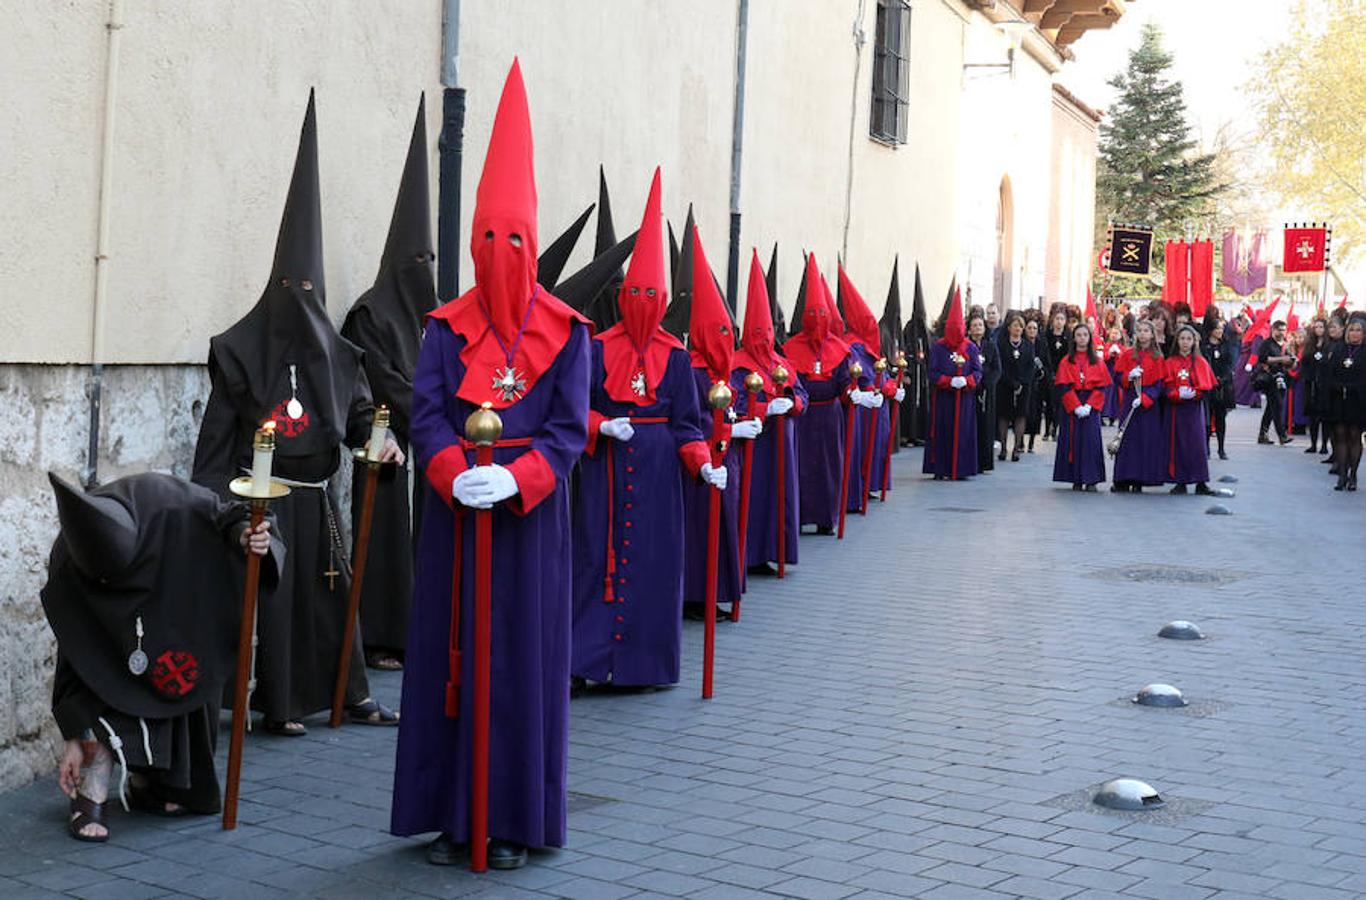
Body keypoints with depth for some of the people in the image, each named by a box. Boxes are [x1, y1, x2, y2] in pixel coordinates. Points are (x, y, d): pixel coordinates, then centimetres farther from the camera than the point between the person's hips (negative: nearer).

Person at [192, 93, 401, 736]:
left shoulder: (335, 351, 8)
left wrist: (380, 438, -13)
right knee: (274, 593, -1)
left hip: (315, 496, 5)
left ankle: (351, 695, 20)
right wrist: (208, 498, -13)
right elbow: (218, 429, -7)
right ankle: (279, 704, 10)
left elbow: (360, 411, 10)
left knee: (330, 590, 10)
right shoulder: (240, 349, -6)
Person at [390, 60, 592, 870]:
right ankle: (454, 815, 14)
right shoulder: (448, 327, 6)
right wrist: (455, 475, -21)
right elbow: (427, 412, -3)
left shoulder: (564, 333, 2)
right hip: (457, 513, 1)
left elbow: (570, 427, -5)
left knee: (525, 659, 2)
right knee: (454, 655, 4)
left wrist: (515, 478, -20)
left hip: (532, 514, -1)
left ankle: (515, 820, 12)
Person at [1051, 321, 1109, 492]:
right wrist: (1076, 406, -14)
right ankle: (1076, 479, 3)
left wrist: (1089, 405, -13)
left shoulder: (1097, 361, 7)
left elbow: (1101, 387, 1)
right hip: (1071, 405, 0)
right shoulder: (1066, 361, 5)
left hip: (1091, 406, 0)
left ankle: (1091, 480, -3)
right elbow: (1063, 387, -3)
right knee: (1073, 440, -2)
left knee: (1091, 440, -5)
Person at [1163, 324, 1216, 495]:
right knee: (1178, 444, 1)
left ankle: (1201, 482, -1)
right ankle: (1180, 482, 6)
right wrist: (1179, 394, -19)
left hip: (1195, 408, 0)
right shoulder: (1170, 363, 4)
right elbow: (1167, 388, -2)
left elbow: (1206, 387, 1)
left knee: (1197, 442, -4)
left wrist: (1194, 393, -17)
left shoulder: (1201, 362, 6)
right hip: (1176, 408, 0)